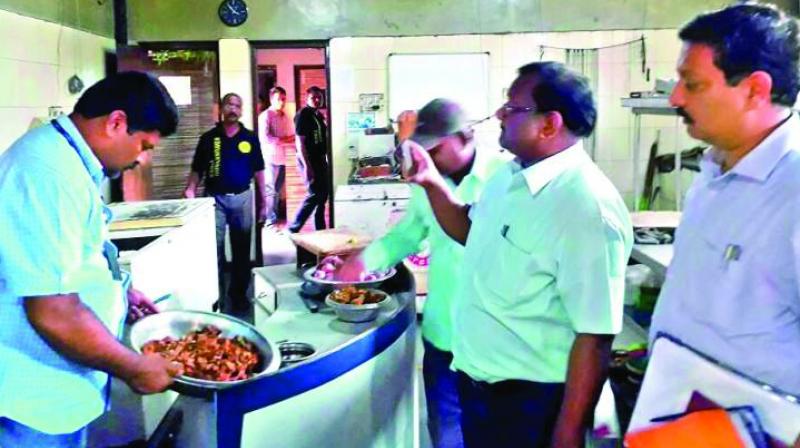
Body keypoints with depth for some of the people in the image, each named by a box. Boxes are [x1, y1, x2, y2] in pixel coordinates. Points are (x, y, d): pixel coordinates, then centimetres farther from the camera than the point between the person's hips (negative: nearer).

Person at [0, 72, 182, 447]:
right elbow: (53, 311, -30)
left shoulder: (60, 155, 7)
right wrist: (133, 368, -19)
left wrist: (118, 292, 19)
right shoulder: (50, 172, -28)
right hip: (39, 398, -10)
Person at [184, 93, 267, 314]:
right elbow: (197, 170, 2)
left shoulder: (250, 138, 3)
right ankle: (216, 298, 11)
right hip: (215, 199, -1)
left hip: (242, 198, 1)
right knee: (215, 251, 0)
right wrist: (190, 191, -16)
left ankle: (239, 296, 23)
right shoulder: (208, 138, 1)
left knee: (242, 251, 9)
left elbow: (258, 172, 6)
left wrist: (263, 203, 4)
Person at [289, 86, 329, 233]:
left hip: (320, 159, 9)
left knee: (324, 193, 12)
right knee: (314, 194, -11)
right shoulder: (303, 115, -13)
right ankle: (293, 229, -3)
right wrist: (307, 166, -24)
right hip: (309, 160, -9)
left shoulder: (319, 115, 13)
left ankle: (320, 229, 22)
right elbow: (300, 142, -18)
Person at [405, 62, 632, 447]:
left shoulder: (587, 208, -27)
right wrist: (432, 182, 3)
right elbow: (470, 233, 20)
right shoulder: (510, 175, 2)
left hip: (530, 399, -8)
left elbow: (594, 338, -25)